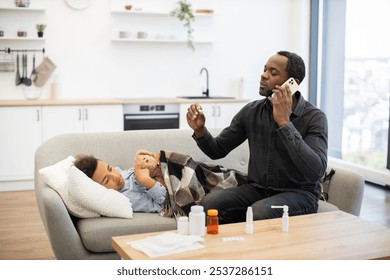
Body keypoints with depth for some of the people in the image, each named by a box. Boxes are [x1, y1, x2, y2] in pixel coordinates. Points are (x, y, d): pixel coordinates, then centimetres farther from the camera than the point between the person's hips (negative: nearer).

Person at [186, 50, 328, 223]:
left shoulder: (314, 117, -11)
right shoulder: (251, 111, 2)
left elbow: (315, 172, -26)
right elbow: (217, 150, 9)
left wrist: (284, 122, -26)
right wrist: (200, 130, -13)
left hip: (298, 193, -3)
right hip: (257, 188, 4)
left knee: (258, 212, -35)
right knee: (209, 204, -23)